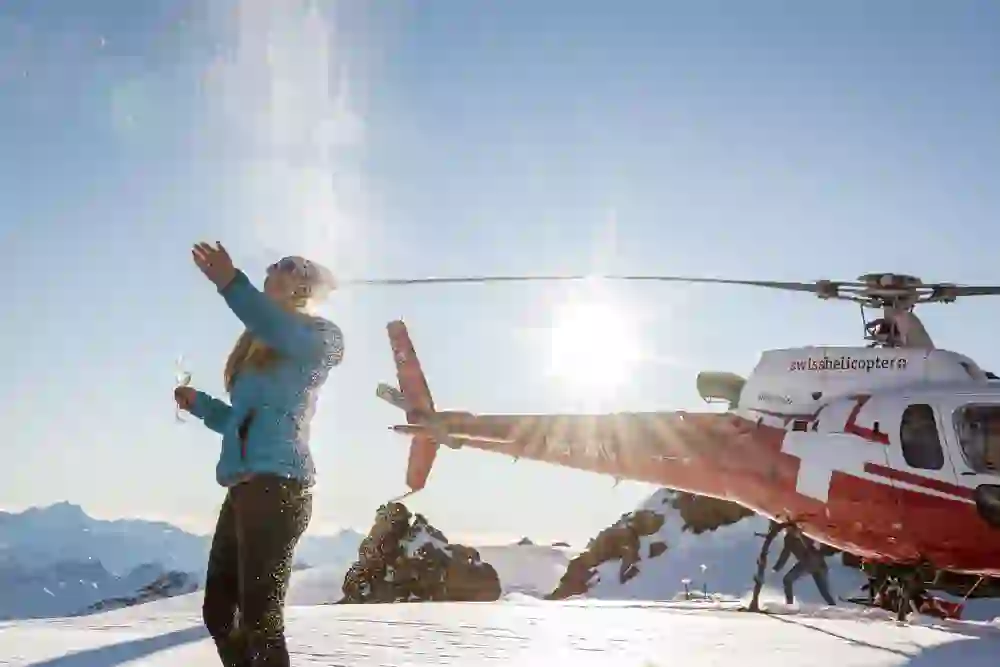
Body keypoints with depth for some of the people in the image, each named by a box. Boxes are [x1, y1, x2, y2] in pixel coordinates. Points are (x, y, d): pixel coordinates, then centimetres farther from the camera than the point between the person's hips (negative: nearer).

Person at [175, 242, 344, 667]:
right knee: (218, 611, 9)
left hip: (279, 487, -9)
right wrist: (198, 403, 19)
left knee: (260, 616, -13)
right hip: (245, 488, 9)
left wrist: (232, 283, -31)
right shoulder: (260, 350, 25)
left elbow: (285, 333, -23)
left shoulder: (320, 338, 2)